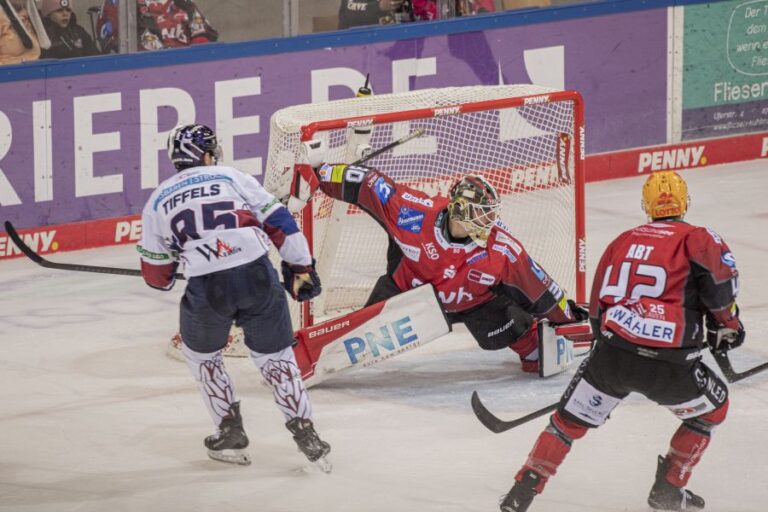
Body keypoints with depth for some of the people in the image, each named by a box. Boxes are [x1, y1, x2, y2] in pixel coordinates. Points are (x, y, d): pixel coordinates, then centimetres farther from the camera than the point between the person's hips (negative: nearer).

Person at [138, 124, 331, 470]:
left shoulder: (158, 201, 17)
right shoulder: (232, 178, 14)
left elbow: (156, 274, 21)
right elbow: (278, 221, 7)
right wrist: (301, 267, 13)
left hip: (207, 287, 0)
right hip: (257, 274, 0)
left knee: (200, 353, 27)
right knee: (274, 355, 15)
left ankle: (230, 431, 23)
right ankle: (305, 433, 6)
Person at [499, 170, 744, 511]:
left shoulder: (623, 241, 19)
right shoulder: (696, 239, 5)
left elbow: (598, 308, 22)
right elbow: (720, 269, -13)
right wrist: (727, 323, 5)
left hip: (611, 354, 3)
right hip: (667, 364, -3)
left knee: (570, 419, 22)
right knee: (712, 408, 24)